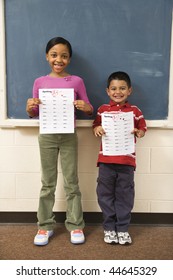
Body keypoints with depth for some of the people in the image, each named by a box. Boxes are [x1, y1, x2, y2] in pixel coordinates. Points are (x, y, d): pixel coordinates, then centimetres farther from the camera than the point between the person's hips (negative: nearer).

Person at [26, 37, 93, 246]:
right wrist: (29, 108, -15)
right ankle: (45, 225, 21)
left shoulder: (76, 81, -1)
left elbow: (89, 110, 4)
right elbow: (34, 114, 7)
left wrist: (86, 108, -18)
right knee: (48, 183, 10)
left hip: (69, 136, -1)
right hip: (46, 137, 1)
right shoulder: (39, 82, 2)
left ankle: (75, 225, 19)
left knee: (71, 182, 7)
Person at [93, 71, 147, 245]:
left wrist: (139, 132, -12)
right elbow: (95, 126, 12)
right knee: (105, 194, 7)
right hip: (106, 159, 1)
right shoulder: (103, 110, 6)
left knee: (125, 195, 7)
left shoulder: (135, 111, 4)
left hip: (127, 160, 0)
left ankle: (122, 228, 21)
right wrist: (96, 129, -11)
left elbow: (142, 128, 10)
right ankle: (109, 227, 22)